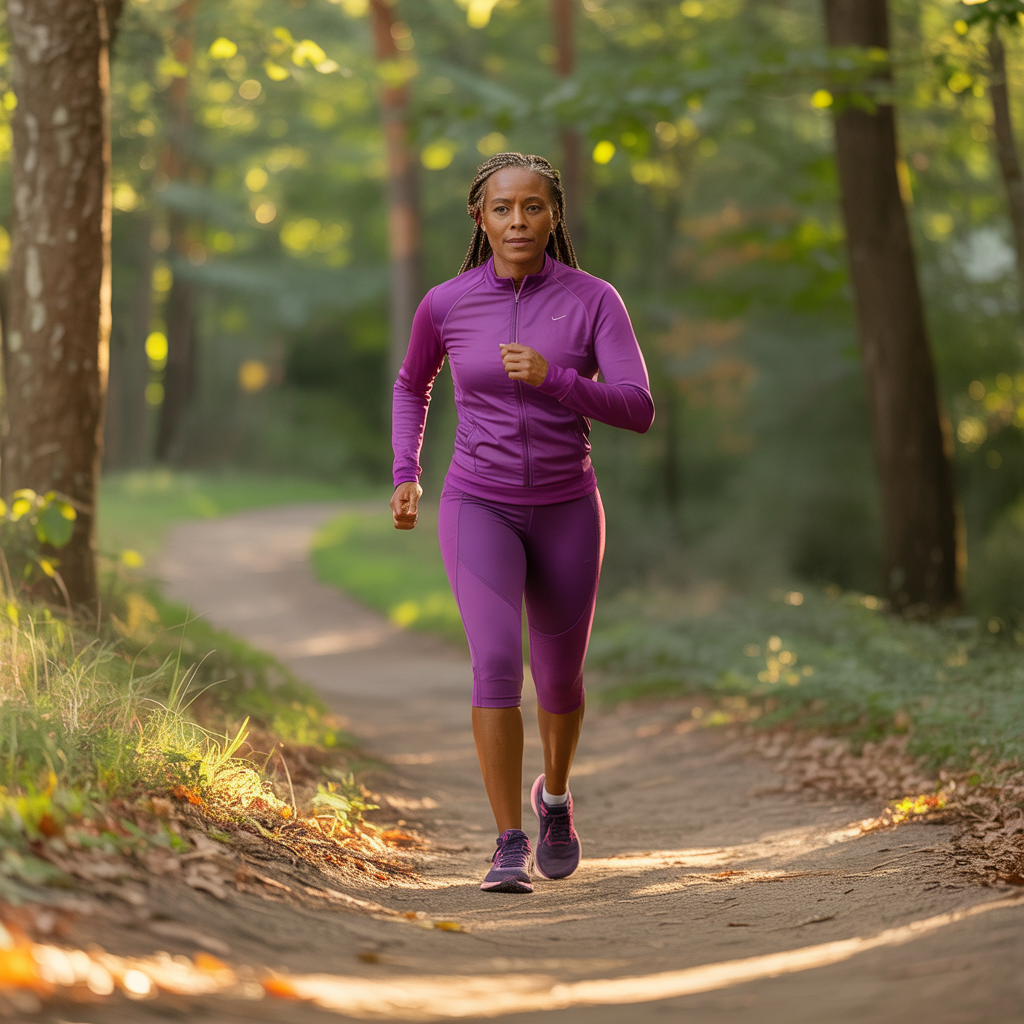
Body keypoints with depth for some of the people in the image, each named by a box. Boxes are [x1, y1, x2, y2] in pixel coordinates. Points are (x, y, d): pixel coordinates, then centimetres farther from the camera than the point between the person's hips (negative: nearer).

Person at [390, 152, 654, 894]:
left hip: (566, 515, 1)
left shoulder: (596, 300, -7)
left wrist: (552, 379, -29)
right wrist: (405, 477, 7)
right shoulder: (446, 304, -4)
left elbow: (639, 411, -15)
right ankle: (512, 847, -14)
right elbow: (413, 384, 16)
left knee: (559, 680, 13)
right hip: (479, 511, -1)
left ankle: (555, 793, 44)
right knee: (496, 663, -22)